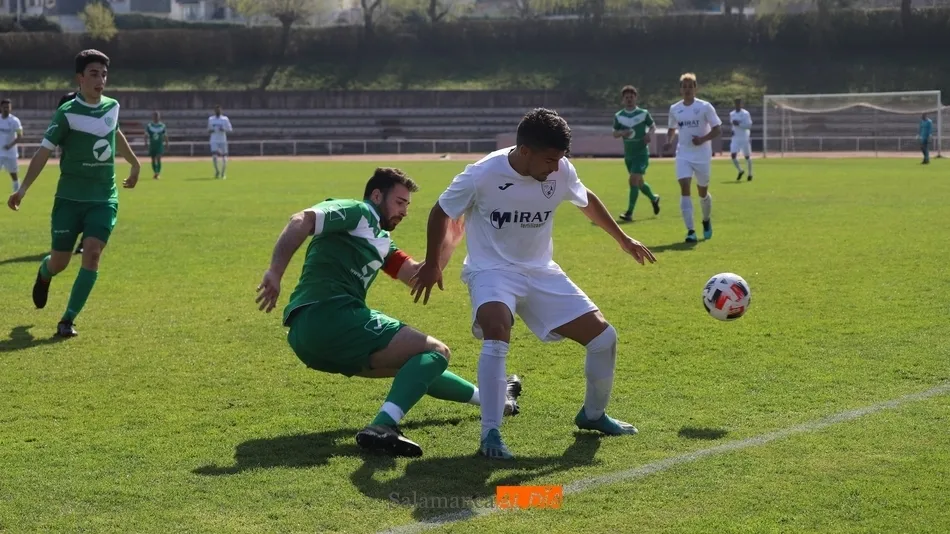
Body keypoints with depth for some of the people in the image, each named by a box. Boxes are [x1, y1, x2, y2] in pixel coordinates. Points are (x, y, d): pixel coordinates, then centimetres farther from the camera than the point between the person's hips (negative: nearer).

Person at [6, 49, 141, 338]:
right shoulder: (67, 113, -12)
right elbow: (44, 152, -11)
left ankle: (68, 320, -7)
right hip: (70, 198, -3)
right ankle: (43, 273, 44)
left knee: (92, 254, -16)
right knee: (59, 263, 3)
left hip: (104, 198, 3)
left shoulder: (112, 107, 3)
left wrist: (134, 163, 37)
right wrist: (23, 189, -18)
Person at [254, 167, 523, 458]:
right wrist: (275, 273, -24)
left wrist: (450, 242, 14)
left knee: (417, 364, 26)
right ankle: (383, 427, -34)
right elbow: (301, 221, -15)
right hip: (327, 315, -10)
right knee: (436, 352, -13)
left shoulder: (381, 240, 29)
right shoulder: (357, 212, 0)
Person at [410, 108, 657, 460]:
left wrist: (623, 239, 22)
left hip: (541, 272, 5)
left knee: (604, 337, 0)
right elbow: (441, 213, -4)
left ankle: (592, 414, 26)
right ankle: (490, 434, -27)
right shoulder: (482, 175, -22)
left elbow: (586, 201, 14)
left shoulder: (560, 171, -10)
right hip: (492, 270, -5)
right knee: (497, 335, -36)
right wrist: (431, 265, 4)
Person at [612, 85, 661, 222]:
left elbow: (653, 126, 7)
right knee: (639, 183, 17)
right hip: (628, 155, 5)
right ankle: (654, 199, 45)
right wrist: (622, 133, -16)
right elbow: (615, 133, 7)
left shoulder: (643, 113, -6)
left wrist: (649, 134, -14)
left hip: (641, 153, -5)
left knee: (634, 180, -17)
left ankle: (629, 213, -15)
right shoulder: (618, 116, 2)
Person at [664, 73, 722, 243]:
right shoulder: (674, 109, 4)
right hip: (683, 155, 2)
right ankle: (690, 231, -19)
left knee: (702, 191, 10)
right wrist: (669, 140, -2)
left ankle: (706, 220, 41)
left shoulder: (705, 107, -7)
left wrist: (703, 139, -23)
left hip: (702, 155, -2)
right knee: (684, 188, -16)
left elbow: (718, 129, -7)